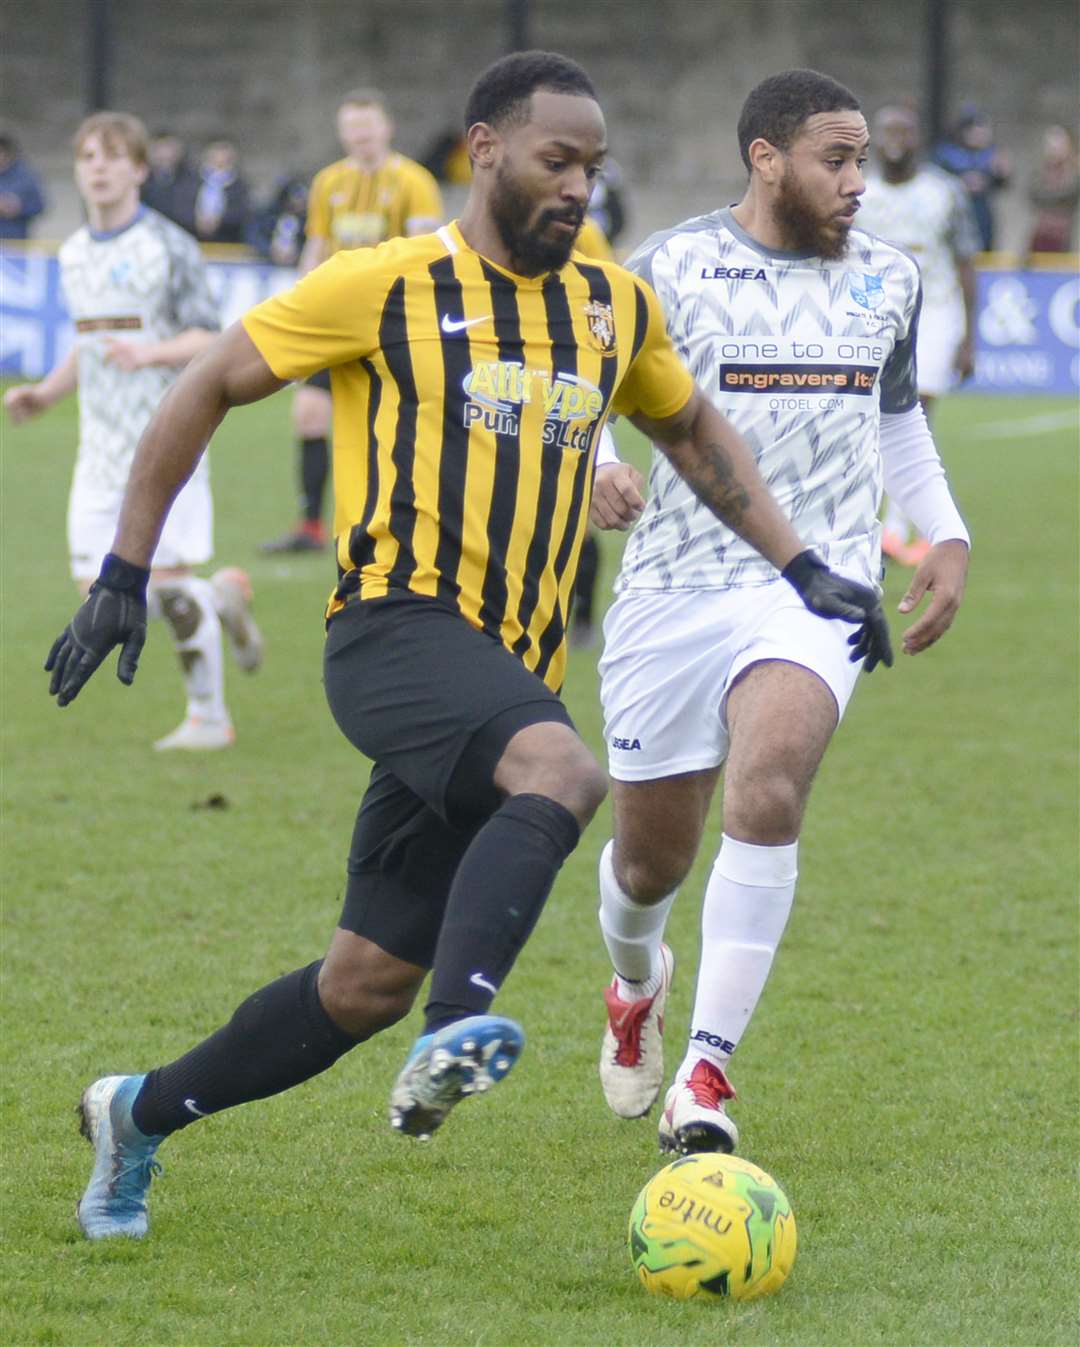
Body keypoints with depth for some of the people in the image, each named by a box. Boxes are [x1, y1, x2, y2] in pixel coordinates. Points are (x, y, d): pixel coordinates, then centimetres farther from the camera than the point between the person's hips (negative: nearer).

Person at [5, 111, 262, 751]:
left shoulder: (169, 247, -8)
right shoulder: (75, 254, 13)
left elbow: (209, 340, -13)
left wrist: (150, 353, -30)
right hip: (102, 445, 6)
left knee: (169, 578, -10)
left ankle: (209, 716, 5)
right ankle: (225, 597, 22)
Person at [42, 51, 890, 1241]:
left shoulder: (615, 308, 14)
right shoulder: (385, 286, -2)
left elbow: (692, 432, 32)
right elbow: (207, 390, 4)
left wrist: (802, 569, 22)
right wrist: (124, 576, 2)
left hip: (510, 677, 6)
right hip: (396, 634, -6)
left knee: (370, 982, 5)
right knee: (562, 772, -37)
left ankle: (139, 1114, 23)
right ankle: (457, 1032, -48)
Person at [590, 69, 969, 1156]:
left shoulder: (888, 280, 10)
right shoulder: (670, 269, -3)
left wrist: (945, 535, 17)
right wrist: (594, 472, -18)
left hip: (816, 585, 1)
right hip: (674, 587, -1)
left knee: (767, 789, -27)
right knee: (650, 857, 6)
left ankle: (706, 1073, -23)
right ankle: (636, 984, 45)